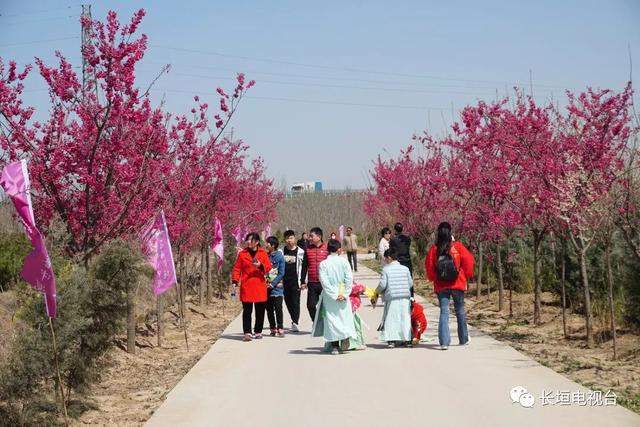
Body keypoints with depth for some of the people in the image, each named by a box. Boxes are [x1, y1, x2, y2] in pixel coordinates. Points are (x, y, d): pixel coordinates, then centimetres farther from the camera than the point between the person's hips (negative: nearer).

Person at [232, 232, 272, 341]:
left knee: (260, 310, 7)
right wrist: (235, 280, -6)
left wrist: (260, 266, -15)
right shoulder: (242, 254, 5)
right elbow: (237, 268, 5)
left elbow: (268, 267, 5)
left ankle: (258, 331, 19)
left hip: (260, 286, 2)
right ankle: (247, 332, -6)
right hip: (246, 286, -2)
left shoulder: (263, 253, 7)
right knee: (247, 310, -5)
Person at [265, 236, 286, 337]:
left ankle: (280, 329, -2)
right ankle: (273, 329, 14)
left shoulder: (279, 256, -4)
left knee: (278, 308, -5)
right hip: (266, 287, 5)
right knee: (269, 309, 7)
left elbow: (281, 273, -7)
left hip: (276, 286, -5)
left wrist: (272, 284, -12)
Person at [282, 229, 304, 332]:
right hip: (285, 281, 4)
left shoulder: (300, 252, 0)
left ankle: (295, 323, -10)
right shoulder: (281, 251, 9)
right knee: (288, 302, 9)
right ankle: (295, 321, 23)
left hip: (295, 281, -4)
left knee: (295, 302, -8)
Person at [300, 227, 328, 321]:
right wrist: (303, 282, 9)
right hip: (312, 283, 3)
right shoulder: (308, 249, 6)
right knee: (311, 305, 3)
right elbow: (304, 266, 11)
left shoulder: (327, 248, -3)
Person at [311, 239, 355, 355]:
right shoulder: (343, 261, -5)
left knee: (331, 319, 4)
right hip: (343, 296, 0)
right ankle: (345, 338, -5)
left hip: (329, 297, 0)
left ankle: (335, 346, 4)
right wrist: (344, 294, -6)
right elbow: (349, 279, -9)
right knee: (345, 317, 12)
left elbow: (324, 282, -12)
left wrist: (334, 295, -9)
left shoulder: (323, 264, -6)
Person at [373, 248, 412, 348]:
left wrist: (377, 291, 9)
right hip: (405, 298, 3)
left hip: (392, 299, -3)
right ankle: (404, 338, 15)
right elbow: (411, 283, 6)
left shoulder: (386, 269, -6)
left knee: (391, 319, 3)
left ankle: (391, 340, -3)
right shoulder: (405, 269, 4)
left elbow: (382, 284, -10)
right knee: (404, 318, 12)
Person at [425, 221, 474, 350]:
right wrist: (466, 276, 12)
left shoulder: (434, 249, -4)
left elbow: (429, 267, 1)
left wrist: (434, 279, 18)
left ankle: (444, 342, -13)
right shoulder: (458, 247, -7)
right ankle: (464, 339, 28)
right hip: (457, 284, 0)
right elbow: (468, 261, -4)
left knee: (444, 312, 0)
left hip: (441, 286, 0)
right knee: (460, 311, 15)